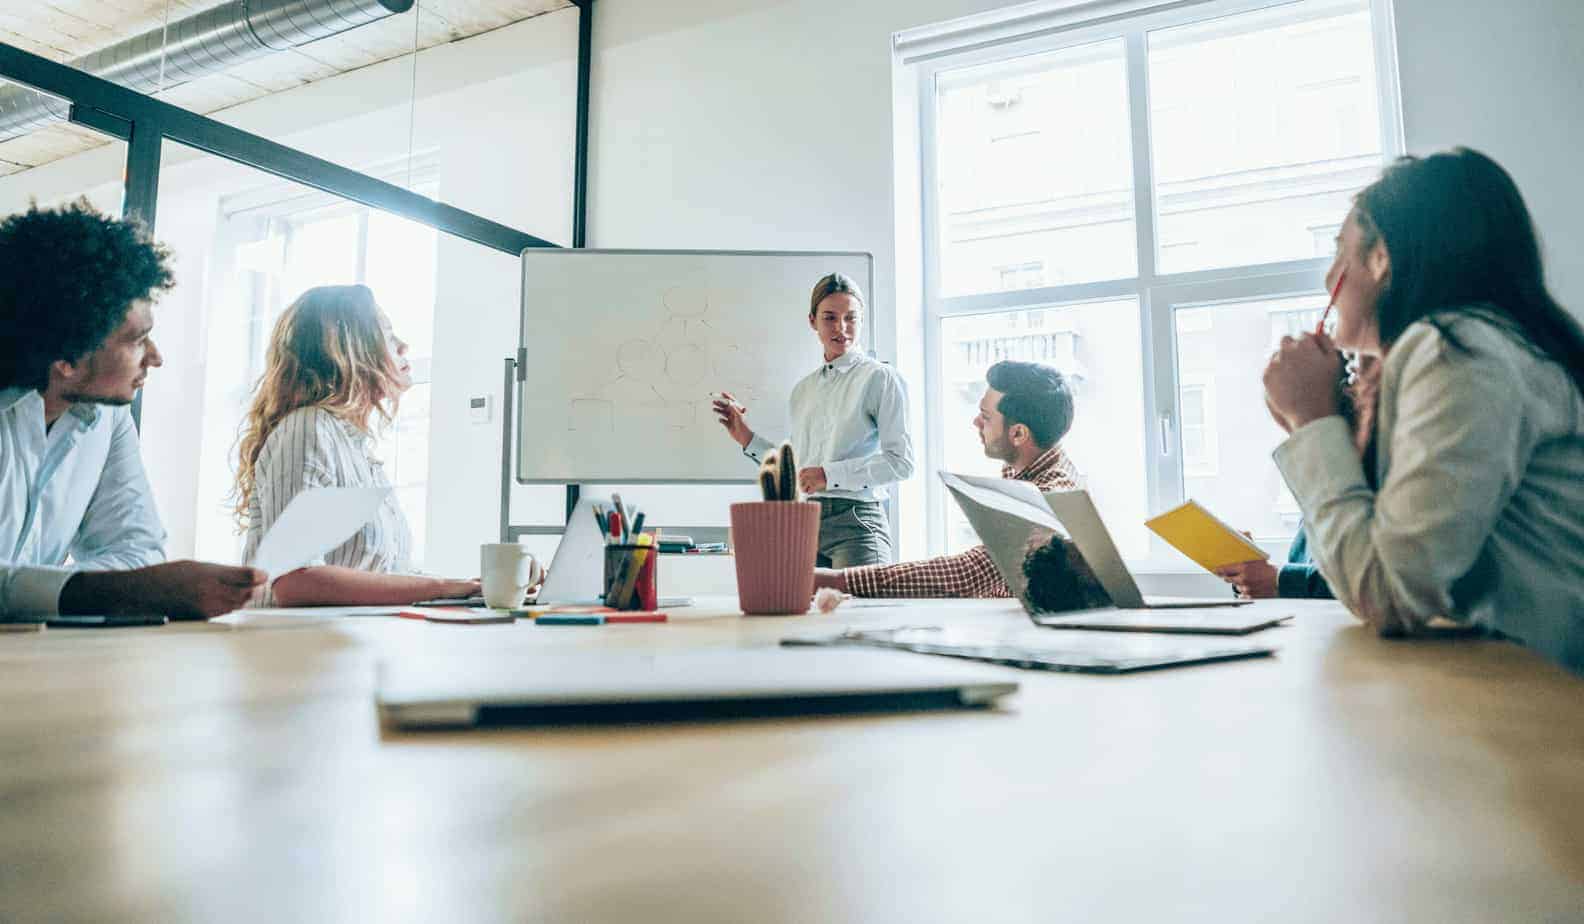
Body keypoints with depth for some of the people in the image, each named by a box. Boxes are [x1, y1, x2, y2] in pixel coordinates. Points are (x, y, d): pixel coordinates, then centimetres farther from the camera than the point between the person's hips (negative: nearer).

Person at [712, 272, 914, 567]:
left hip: (856, 521, -5)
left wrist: (830, 474, -13)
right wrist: (748, 440, 15)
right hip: (804, 522, 5)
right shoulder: (803, 390, 17)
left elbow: (901, 461, -9)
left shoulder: (880, 378, -2)